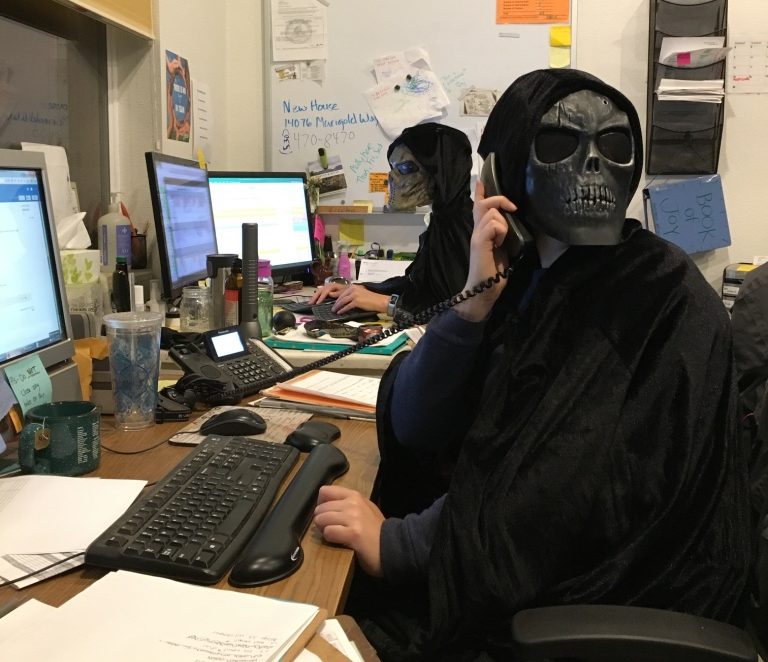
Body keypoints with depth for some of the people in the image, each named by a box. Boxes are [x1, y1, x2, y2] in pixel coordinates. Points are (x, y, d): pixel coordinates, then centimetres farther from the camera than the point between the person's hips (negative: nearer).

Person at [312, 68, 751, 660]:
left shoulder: (668, 301, -15)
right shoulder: (521, 278, 4)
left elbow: (589, 493, -26)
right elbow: (413, 430, -3)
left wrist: (395, 543, -26)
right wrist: (477, 295, -16)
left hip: (611, 605, -5)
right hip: (499, 574, 6)